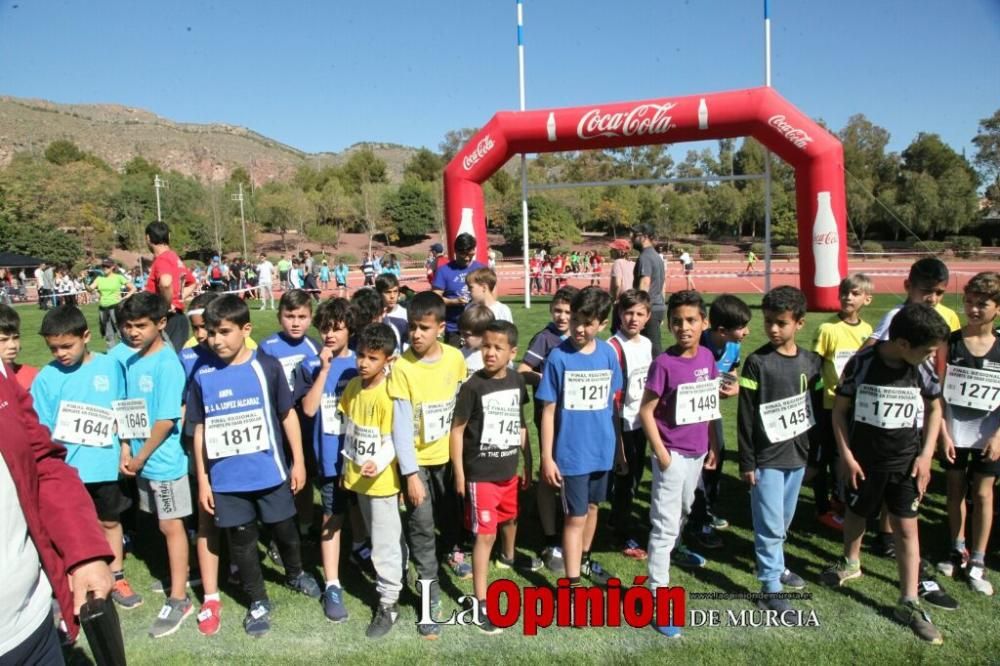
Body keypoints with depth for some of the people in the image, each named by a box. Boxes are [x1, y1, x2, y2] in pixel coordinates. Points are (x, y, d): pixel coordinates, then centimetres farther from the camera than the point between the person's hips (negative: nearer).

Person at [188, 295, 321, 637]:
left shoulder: (267, 367, -9)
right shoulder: (202, 376, -4)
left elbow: (288, 415, 0)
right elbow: (200, 431, 4)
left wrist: (298, 462, 0)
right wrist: (202, 480, 4)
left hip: (271, 472, -1)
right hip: (226, 478, 1)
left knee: (284, 528, 17)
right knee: (241, 539, 13)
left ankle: (295, 573, 47)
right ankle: (257, 602, 33)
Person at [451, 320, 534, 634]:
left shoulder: (517, 382, -3)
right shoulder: (473, 386, -18)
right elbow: (457, 430, -12)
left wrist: (528, 464, 12)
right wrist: (459, 474, -12)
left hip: (509, 469, 6)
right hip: (480, 474, -6)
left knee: (511, 518, 28)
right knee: (485, 535, -5)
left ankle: (508, 557, 59)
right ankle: (480, 603, 6)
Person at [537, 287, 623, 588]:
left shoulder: (609, 354, -4)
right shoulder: (558, 357, -15)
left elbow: (610, 401, 8)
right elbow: (548, 410, -10)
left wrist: (616, 441, 14)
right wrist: (547, 458, -11)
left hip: (601, 448, 4)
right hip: (570, 452, -4)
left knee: (592, 506, 21)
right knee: (575, 517, 0)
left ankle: (584, 560, 43)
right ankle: (573, 583, 10)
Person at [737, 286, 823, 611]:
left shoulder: (811, 361, 1)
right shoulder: (757, 362, -12)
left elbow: (816, 404, 11)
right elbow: (745, 416, -11)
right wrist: (746, 462, -12)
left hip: (798, 454, 5)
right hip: (767, 457, -5)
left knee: (784, 520, 18)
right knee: (770, 524, -1)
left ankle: (775, 566, 38)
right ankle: (770, 588, 8)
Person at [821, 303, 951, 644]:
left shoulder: (922, 368, -10)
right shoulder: (863, 361, -17)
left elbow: (934, 409, 6)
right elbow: (840, 409, -8)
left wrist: (926, 455, -2)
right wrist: (846, 456, -10)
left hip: (906, 461, 1)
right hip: (864, 459, -1)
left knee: (906, 527, 3)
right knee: (857, 513, 18)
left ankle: (909, 603, 13)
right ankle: (851, 562, 46)